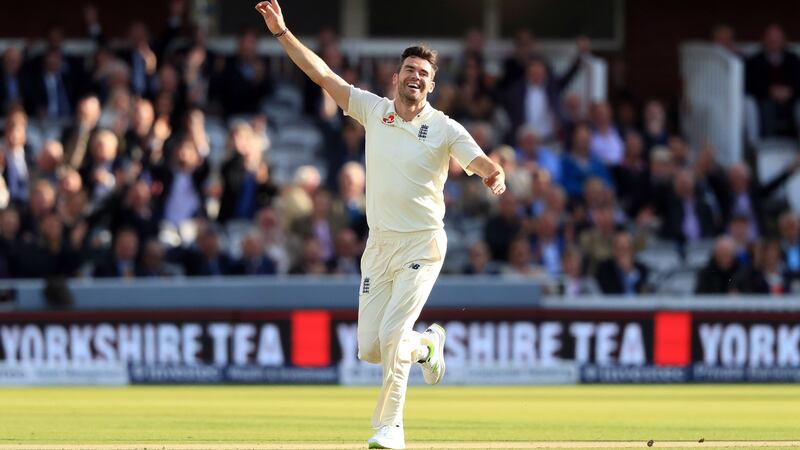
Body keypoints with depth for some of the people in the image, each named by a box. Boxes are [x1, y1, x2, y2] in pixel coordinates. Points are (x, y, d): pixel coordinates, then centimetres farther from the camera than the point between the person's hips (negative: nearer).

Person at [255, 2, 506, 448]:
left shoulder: (445, 130, -5)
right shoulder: (374, 110, 4)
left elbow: (482, 162, -18)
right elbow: (322, 74, 4)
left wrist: (495, 176, -42)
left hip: (422, 245, -4)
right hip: (379, 244, 4)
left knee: (391, 336, -16)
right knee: (369, 348, 3)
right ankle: (427, 343, 34)